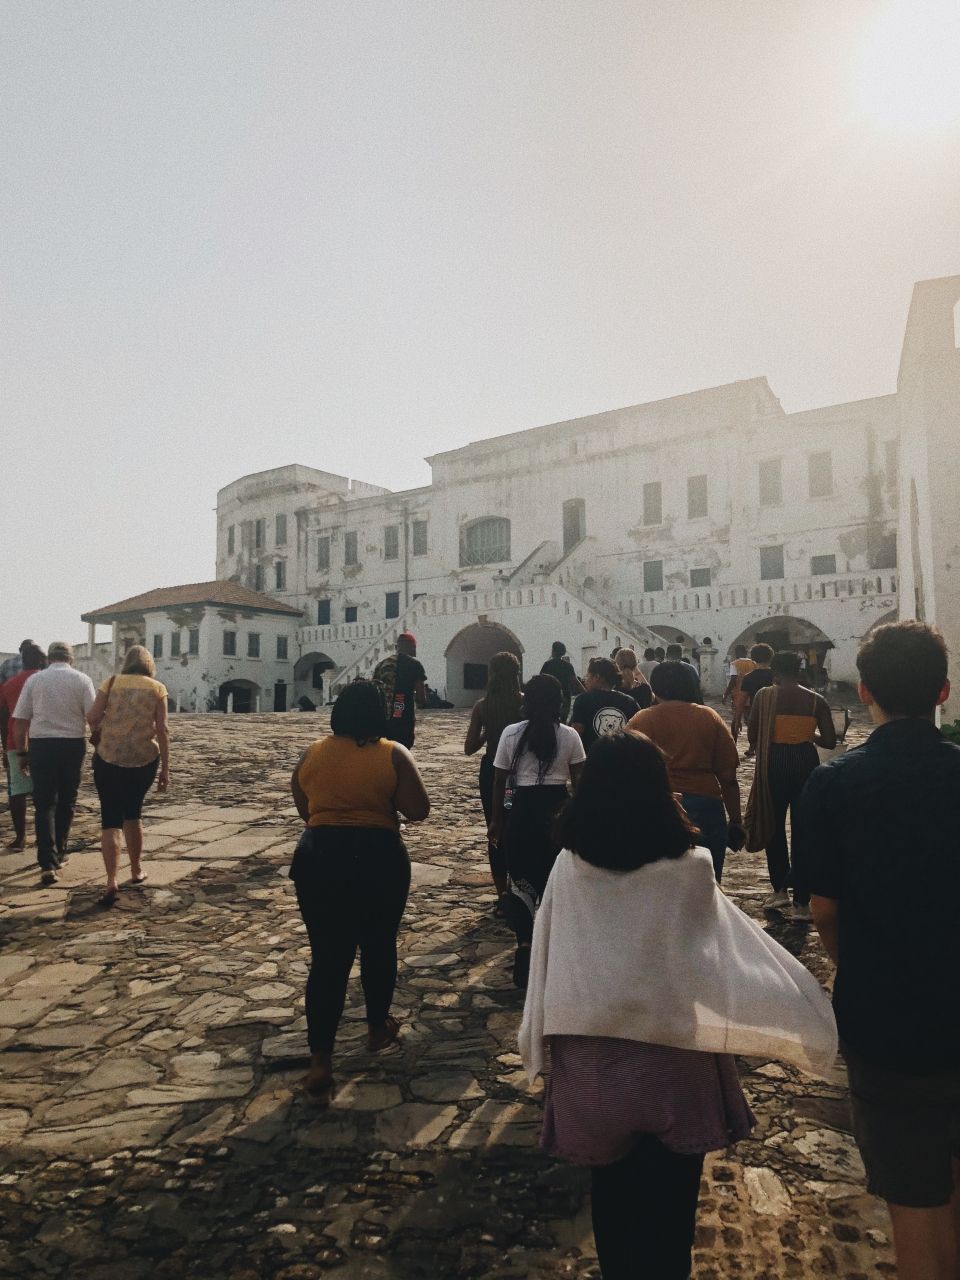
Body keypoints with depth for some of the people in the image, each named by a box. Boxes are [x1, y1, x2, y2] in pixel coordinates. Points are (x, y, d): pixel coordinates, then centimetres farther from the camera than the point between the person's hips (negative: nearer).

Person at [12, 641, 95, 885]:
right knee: (66, 803, 16)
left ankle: (48, 863, -8)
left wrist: (21, 753, 12)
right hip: (73, 745, 0)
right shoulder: (82, 680, 0)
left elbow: (20, 721, 3)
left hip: (41, 745, 0)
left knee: (44, 804, 2)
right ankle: (58, 855, 27)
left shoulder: (34, 680, 4)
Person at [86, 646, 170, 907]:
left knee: (110, 819, 3)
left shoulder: (111, 682, 4)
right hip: (144, 759, 1)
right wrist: (165, 768, 2)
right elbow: (162, 730, -2)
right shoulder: (157, 688, 4)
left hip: (109, 758, -1)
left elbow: (92, 718, -5)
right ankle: (136, 870, 33)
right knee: (133, 813, 22)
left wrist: (103, 728, 18)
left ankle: (111, 882, -10)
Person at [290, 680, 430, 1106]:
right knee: (378, 946, 19)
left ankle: (320, 1063, 3)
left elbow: (304, 810, 11)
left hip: (318, 859, 2)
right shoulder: (393, 755, -9)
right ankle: (378, 1028, 37)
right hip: (378, 860, -2)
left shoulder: (312, 754, 1)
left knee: (327, 957, 6)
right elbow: (418, 811, -10)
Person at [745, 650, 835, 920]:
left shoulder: (764, 696, -4)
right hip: (805, 762, 1)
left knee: (774, 826, 16)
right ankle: (801, 902, 11)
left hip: (774, 763, -1)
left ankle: (779, 890, 18)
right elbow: (830, 741, -1)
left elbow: (751, 735, -3)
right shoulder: (816, 700, 0)